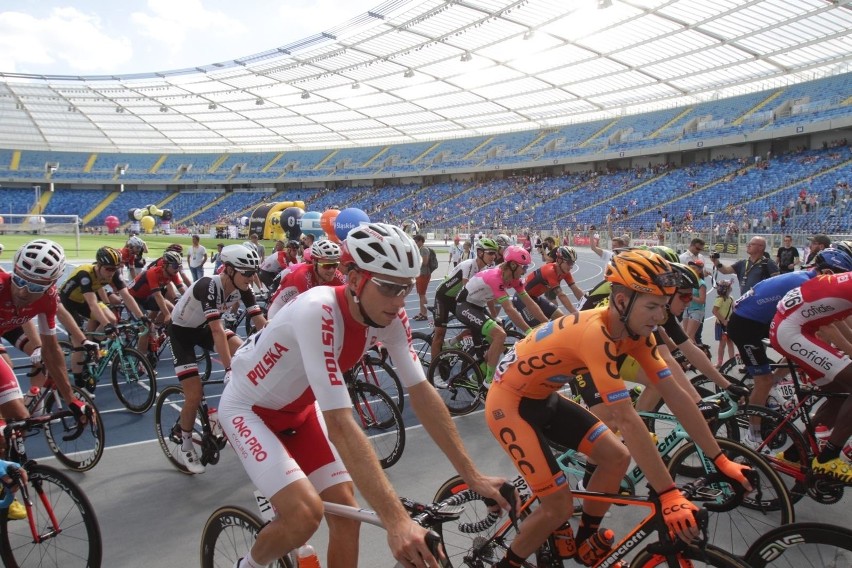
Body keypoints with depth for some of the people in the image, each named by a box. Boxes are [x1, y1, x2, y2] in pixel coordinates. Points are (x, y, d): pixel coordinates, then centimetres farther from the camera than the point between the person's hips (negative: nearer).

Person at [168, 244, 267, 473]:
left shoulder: (242, 288, -17)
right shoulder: (209, 286, -35)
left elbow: (260, 322, -18)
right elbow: (217, 330, -42)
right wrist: (228, 370, -47)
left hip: (203, 327, 6)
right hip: (181, 330, -6)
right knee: (195, 396, -11)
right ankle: (186, 445, 13)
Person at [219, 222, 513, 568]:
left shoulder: (390, 316, -18)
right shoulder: (318, 313, -39)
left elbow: (422, 394, -14)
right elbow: (340, 424, -43)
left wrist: (472, 476, -16)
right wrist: (396, 520, -46)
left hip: (299, 409, 6)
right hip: (248, 408, -6)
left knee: (346, 512, -1)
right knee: (306, 514, -22)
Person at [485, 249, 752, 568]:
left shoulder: (635, 331, -6)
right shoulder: (596, 333, -33)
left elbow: (676, 396, -4)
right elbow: (627, 420, -35)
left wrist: (720, 460, -5)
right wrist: (669, 495, -33)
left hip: (543, 399, 8)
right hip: (509, 403, -8)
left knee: (617, 458, 4)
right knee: (560, 508, -10)